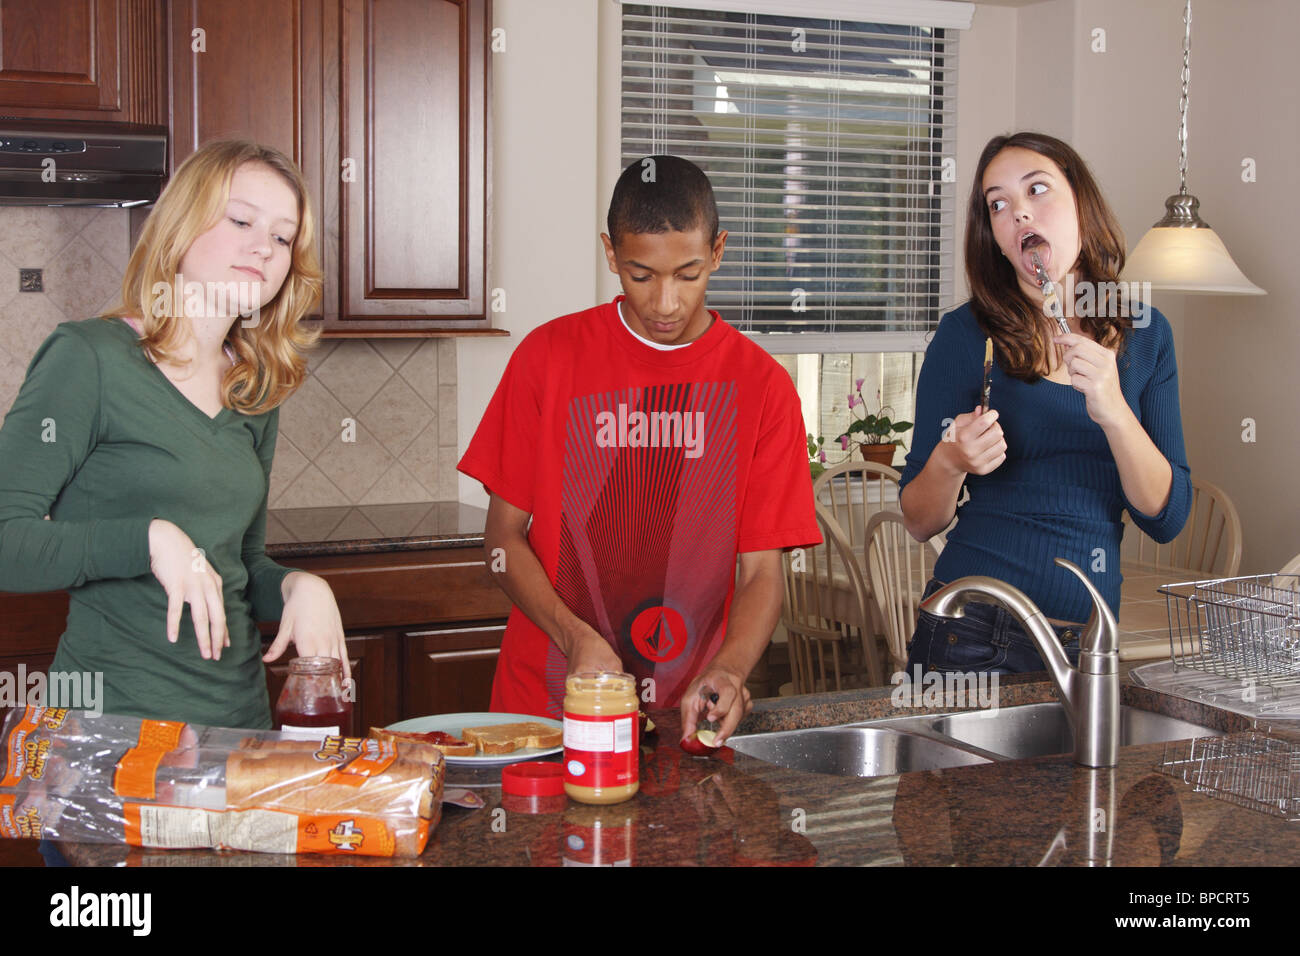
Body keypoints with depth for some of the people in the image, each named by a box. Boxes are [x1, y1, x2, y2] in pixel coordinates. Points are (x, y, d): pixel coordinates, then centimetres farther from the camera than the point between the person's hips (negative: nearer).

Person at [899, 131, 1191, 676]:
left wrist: (1113, 411, -18)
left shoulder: (1144, 334, 3)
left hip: (1088, 641, 3)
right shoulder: (966, 335, -5)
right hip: (975, 632, -2)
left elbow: (1166, 519, -3)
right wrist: (949, 462, -22)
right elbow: (920, 522, -1)